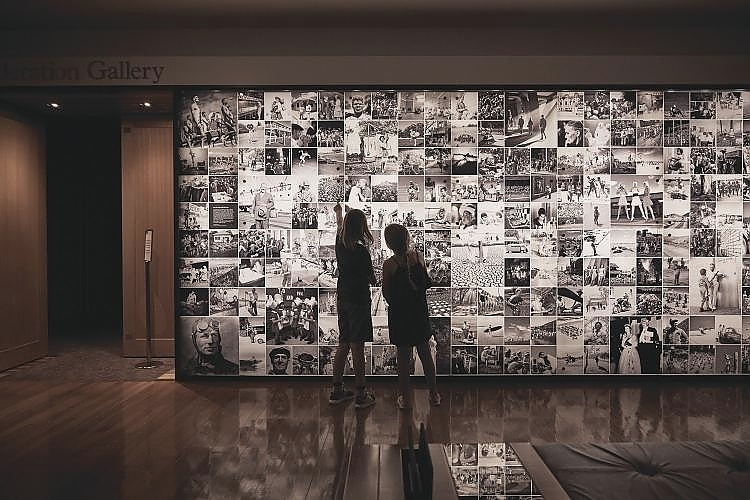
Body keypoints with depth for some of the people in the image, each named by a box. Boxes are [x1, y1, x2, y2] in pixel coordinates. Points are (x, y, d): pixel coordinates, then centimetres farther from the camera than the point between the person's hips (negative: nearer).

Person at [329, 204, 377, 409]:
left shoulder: (340, 245, 1)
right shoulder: (362, 251, -19)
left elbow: (339, 227, 25)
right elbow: (372, 280, -10)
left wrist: (338, 212, 45)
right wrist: (375, 279, 15)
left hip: (342, 300, 7)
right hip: (358, 301, -7)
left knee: (343, 345, 14)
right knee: (357, 347, -1)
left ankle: (337, 390, 21)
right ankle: (361, 394, 8)